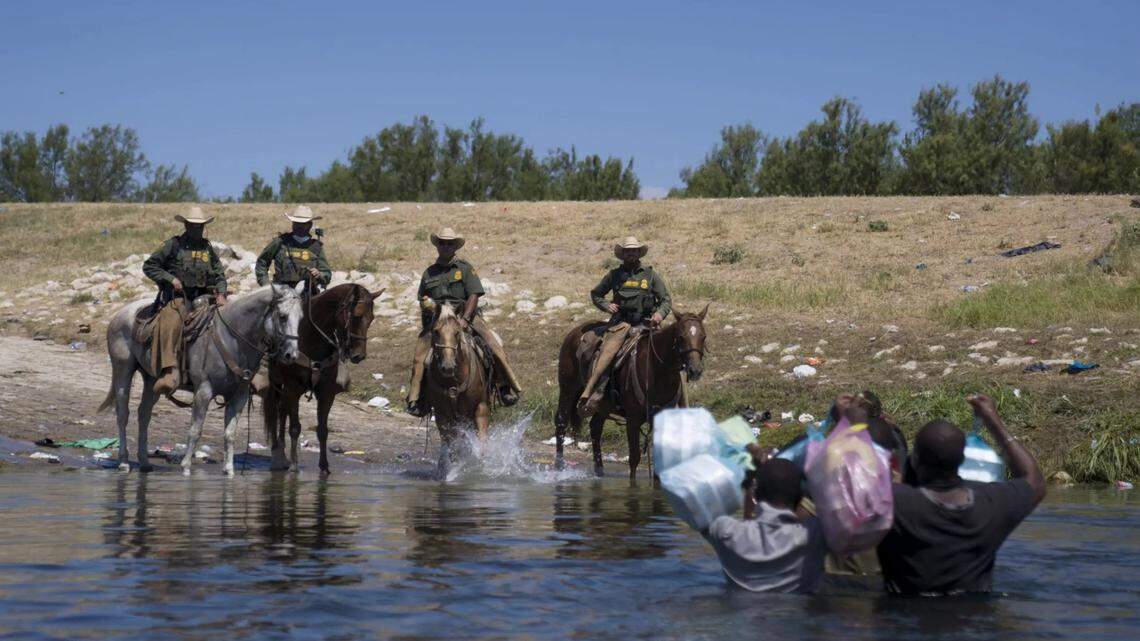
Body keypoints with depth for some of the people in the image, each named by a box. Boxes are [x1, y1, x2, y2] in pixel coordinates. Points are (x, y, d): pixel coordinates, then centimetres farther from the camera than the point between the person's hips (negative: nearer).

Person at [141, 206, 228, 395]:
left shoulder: (208, 248, 18)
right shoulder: (173, 245, 5)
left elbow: (220, 274, 20)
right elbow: (149, 266, 6)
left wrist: (221, 294, -1)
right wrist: (171, 279, -7)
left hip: (203, 297, 5)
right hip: (178, 297, -5)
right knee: (171, 324, -34)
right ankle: (170, 373, -47)